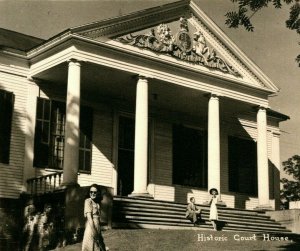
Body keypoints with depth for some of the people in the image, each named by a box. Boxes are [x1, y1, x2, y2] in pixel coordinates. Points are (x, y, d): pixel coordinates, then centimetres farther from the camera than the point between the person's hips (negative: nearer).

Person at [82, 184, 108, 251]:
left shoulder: (97, 203, 10)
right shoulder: (88, 201, -11)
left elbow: (97, 216, 12)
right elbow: (89, 217, -16)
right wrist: (94, 231, -19)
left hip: (97, 227, 7)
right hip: (91, 227, -7)